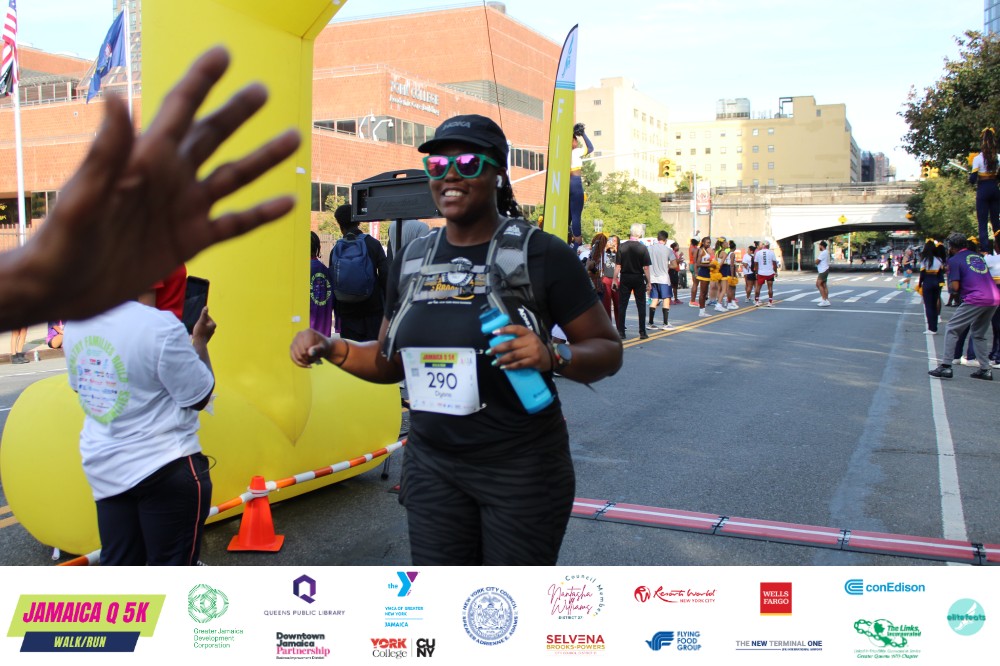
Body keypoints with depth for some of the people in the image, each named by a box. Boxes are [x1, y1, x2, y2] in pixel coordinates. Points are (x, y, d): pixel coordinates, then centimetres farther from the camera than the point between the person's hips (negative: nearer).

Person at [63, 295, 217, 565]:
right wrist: (200, 341, 0)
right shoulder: (161, 326, -24)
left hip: (103, 465, 7)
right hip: (165, 468, -6)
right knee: (172, 566, 9)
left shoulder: (76, 322, -2)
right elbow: (199, 398, -14)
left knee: (117, 565, 18)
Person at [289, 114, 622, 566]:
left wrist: (553, 357, -26)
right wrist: (329, 348, -2)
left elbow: (607, 350, -7)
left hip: (522, 465, -4)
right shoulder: (412, 258, 6)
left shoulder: (542, 254, -10)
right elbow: (391, 361, 15)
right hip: (431, 465, 5)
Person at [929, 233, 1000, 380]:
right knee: (978, 334, 20)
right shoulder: (978, 256, 19)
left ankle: (946, 367, -4)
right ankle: (985, 370, 17)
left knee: (952, 329, 3)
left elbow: (955, 287, -6)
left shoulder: (954, 260, 0)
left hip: (976, 299, -7)